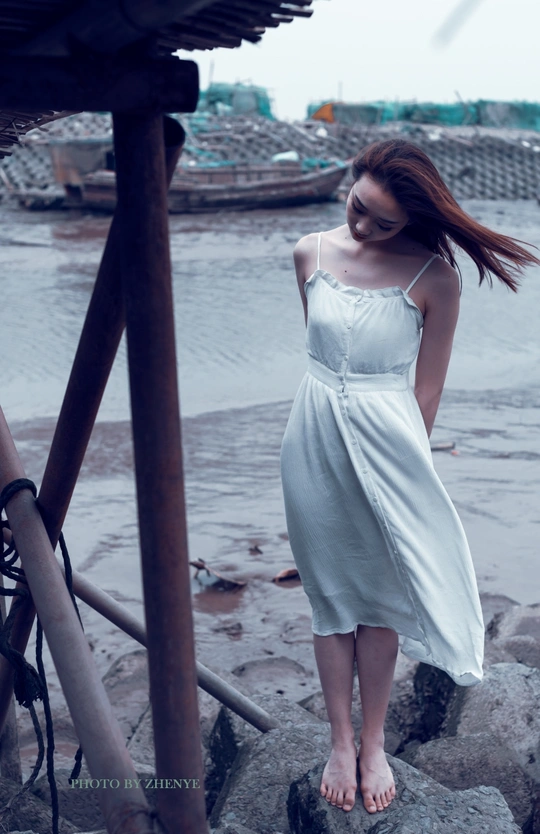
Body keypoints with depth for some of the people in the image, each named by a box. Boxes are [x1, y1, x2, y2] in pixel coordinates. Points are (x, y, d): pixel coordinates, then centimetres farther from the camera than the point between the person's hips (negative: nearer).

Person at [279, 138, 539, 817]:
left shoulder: (433, 277, -11)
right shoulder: (311, 254, -1)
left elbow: (428, 386, -4)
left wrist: (405, 456, 0)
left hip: (386, 443, -3)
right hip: (314, 439, 3)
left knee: (380, 596, 9)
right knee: (330, 595, 12)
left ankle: (373, 745, 28)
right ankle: (340, 743, 28)